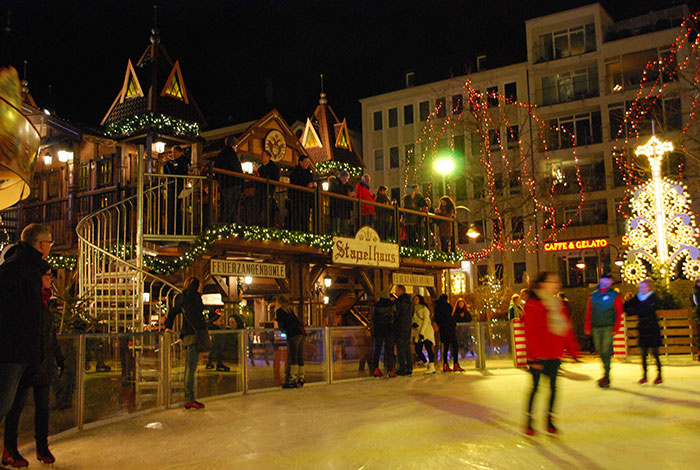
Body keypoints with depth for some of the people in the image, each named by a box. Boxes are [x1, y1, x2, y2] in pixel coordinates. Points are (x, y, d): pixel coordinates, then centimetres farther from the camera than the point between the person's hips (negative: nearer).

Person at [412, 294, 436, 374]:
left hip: (426, 331, -7)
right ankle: (428, 365, 11)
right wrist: (413, 323, -5)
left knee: (428, 347, -15)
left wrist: (422, 332, -16)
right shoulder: (414, 309, 18)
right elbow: (413, 319, 20)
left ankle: (432, 367, -18)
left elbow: (426, 320, -8)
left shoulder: (424, 308, -1)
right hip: (418, 331, 7)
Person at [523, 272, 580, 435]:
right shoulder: (533, 304, -10)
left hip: (555, 355, 6)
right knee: (535, 387, 1)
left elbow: (567, 328, 15)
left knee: (553, 387, 8)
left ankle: (549, 419, 19)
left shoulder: (558, 304, 11)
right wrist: (534, 357, -16)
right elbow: (531, 332, -13)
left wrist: (573, 350, 12)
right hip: (539, 355, -6)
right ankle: (529, 421, 12)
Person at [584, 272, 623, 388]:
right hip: (596, 328, 4)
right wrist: (587, 327, 7)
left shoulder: (615, 296, 1)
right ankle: (606, 375, 23)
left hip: (608, 328, -4)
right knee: (600, 352, 9)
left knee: (606, 351, -9)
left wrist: (615, 328, -10)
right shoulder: (593, 295, 11)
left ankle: (606, 377, -3)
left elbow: (619, 313, -2)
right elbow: (588, 312, 12)